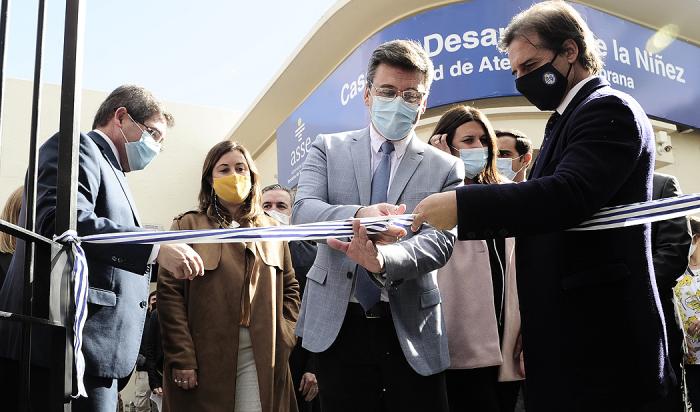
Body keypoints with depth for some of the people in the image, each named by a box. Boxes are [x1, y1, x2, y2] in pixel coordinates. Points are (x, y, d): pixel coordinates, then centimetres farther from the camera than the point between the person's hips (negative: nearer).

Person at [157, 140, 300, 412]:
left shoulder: (271, 230, 16)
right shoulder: (188, 226, 4)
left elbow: (290, 288, 17)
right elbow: (169, 291, -5)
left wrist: (283, 339, 2)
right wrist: (181, 357, -12)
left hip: (260, 357, 3)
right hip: (203, 357, -2)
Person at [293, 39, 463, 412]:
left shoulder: (445, 168, 4)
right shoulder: (328, 149, 6)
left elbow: (441, 240, -8)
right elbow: (302, 211, -9)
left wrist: (384, 260, -29)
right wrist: (357, 215, -30)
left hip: (411, 330, 0)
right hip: (338, 325, 0)